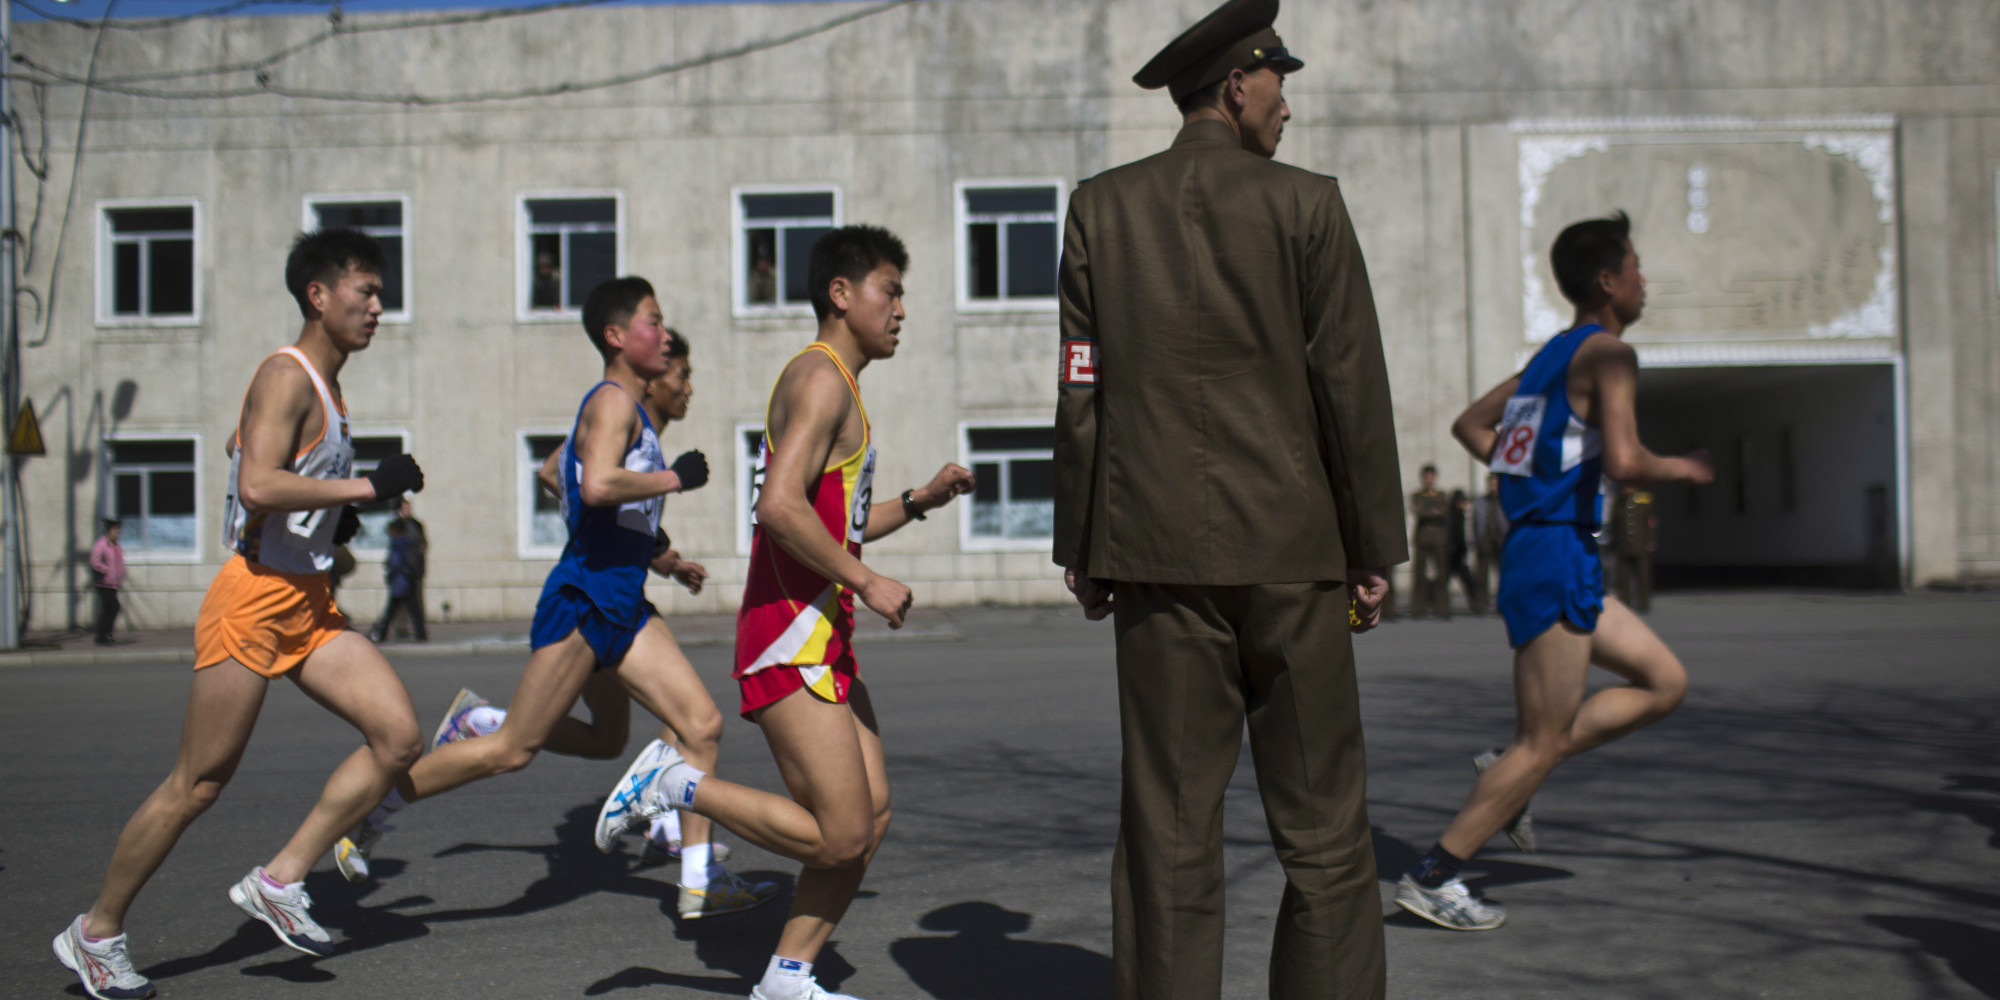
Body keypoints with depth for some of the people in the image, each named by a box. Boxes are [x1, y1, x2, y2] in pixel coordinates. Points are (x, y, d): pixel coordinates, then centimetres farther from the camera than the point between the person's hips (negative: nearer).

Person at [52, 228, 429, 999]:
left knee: (398, 738, -3)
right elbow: (256, 485, -27)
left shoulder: (324, 387, 15)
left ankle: (279, 880, 5)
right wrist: (364, 487, -23)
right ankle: (97, 932, 15)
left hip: (308, 603, 9)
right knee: (197, 784, -1)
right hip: (254, 598, -9)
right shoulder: (286, 377, -14)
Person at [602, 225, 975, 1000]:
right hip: (790, 636, -10)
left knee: (873, 814, 7)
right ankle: (676, 782, 1)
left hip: (823, 639, 10)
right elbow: (780, 505, -25)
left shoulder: (840, 388, 21)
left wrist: (917, 501, 17)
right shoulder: (821, 377, -11)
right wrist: (867, 583, -19)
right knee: (840, 835, -11)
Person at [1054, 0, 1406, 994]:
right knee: (1323, 836, 6)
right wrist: (1373, 549, 5)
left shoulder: (1102, 207, 5)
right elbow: (1351, 386, -3)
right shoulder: (1306, 204, -2)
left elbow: (1080, 392, 4)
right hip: (1289, 548, -2)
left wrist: (1082, 549, 9)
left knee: (1167, 832, 5)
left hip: (1157, 548, 2)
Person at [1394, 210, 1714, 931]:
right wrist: (1684, 470, -4)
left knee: (1665, 683, 14)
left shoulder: (1553, 355, 18)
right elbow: (1624, 462, -22)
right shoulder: (1608, 353, -10)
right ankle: (1432, 879, -1)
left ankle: (1511, 773, 11)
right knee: (1544, 742, -5)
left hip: (1538, 553, 10)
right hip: (1557, 556, -10)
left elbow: (1469, 425, 26)